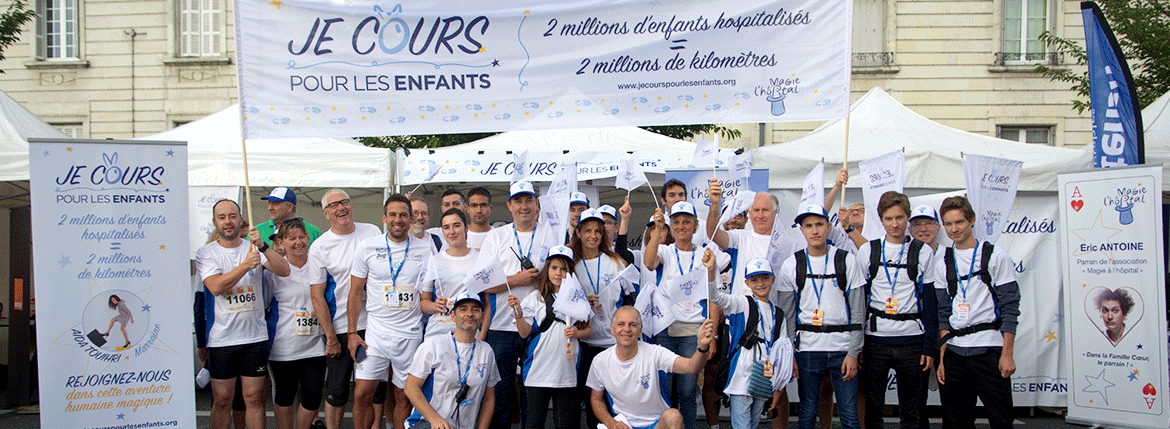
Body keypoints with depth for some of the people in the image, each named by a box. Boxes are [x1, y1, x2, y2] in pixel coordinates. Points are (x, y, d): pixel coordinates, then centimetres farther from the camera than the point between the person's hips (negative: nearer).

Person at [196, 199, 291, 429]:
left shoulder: (253, 248, 4)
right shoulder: (206, 253, 0)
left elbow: (284, 271, -11)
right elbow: (215, 287, -16)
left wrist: (262, 246, -26)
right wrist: (245, 266, -27)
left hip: (255, 337, 1)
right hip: (221, 339, -1)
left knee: (254, 397, 6)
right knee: (222, 399, 4)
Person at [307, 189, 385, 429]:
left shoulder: (372, 232, 4)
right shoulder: (319, 247, -3)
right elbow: (317, 296, -4)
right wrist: (331, 337, -8)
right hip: (340, 328, -2)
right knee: (337, 389, 2)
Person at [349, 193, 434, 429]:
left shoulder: (426, 248, 3)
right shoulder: (367, 247, 2)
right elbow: (356, 292, 6)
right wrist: (352, 332, 1)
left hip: (411, 334, 0)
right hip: (375, 332, 0)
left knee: (404, 397, 5)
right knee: (362, 394, -4)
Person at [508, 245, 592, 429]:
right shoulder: (535, 298, 3)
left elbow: (588, 329, 13)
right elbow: (524, 333, -1)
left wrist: (576, 333, -7)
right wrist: (518, 311, -16)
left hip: (566, 369, 1)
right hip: (539, 369, -1)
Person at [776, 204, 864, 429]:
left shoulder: (847, 261, 2)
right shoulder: (791, 265, 3)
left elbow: (858, 312, 2)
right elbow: (787, 315, 6)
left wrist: (853, 352, -5)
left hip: (843, 349, 0)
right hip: (807, 349, 0)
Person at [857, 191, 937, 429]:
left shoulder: (922, 252, 4)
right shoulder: (867, 251, 6)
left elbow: (930, 303, 3)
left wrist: (930, 346, -3)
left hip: (912, 340, 0)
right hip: (875, 340, 1)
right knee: (872, 409, 5)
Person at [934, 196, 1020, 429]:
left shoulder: (996, 256, -1)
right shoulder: (942, 264, 11)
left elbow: (1010, 308, -4)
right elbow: (943, 314, 12)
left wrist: (1007, 354, -10)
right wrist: (942, 357, 5)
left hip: (989, 350, -4)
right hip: (954, 352, 4)